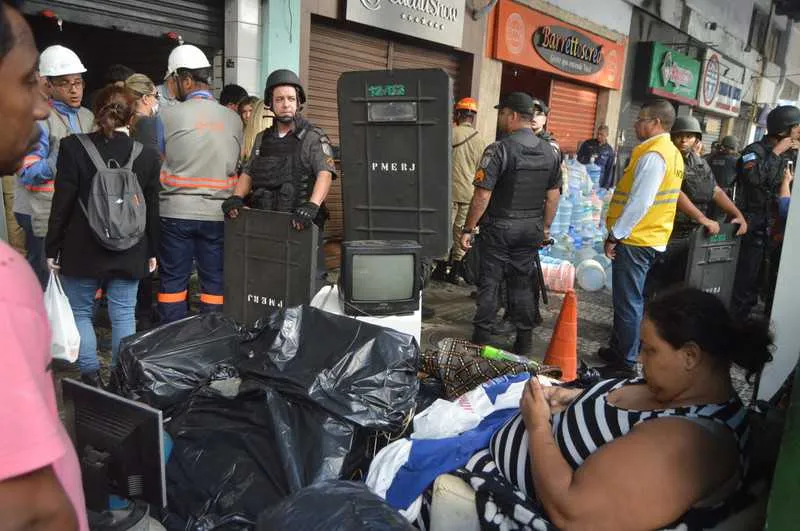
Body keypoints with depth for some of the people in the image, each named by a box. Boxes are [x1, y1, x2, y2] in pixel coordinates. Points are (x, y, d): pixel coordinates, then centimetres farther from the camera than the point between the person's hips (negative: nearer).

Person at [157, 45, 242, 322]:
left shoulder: (168, 116, -5)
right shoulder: (233, 119, 2)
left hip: (176, 212, -2)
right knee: (215, 283, 9)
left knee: (173, 281, 9)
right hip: (218, 213, 2)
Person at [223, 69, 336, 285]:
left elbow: (325, 174, -14)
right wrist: (236, 198, -2)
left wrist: (311, 206, -31)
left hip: (301, 225, -5)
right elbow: (248, 173, 18)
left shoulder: (313, 137, -1)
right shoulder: (262, 139, 17)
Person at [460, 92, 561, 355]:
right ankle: (524, 340, 21)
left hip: (499, 227, -5)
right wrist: (545, 227, 18)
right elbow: (553, 196, 8)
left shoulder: (499, 149, -15)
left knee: (489, 283, 6)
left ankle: (482, 338, 13)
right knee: (522, 283, 14)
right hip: (530, 230, 5)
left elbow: (482, 195, -17)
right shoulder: (549, 151, 3)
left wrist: (468, 229, -9)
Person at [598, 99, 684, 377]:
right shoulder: (673, 153, 14)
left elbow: (639, 202, -23)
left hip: (634, 240, -10)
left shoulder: (653, 156, -17)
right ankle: (619, 349, 32)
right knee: (629, 299, 19)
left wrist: (615, 235, -16)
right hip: (653, 238, 10)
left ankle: (624, 362, 7)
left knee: (628, 302, -2)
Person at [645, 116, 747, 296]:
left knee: (680, 284, 12)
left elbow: (716, 191, 12)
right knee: (654, 284, -2)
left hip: (692, 236, 7)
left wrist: (738, 215, 0)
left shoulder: (701, 164, 13)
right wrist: (702, 218, -28)